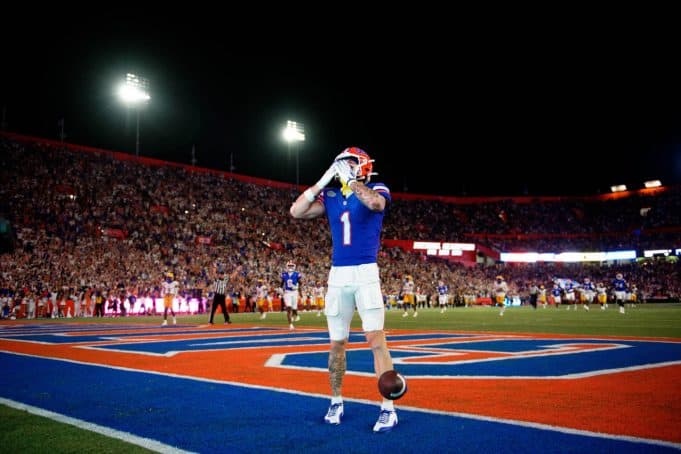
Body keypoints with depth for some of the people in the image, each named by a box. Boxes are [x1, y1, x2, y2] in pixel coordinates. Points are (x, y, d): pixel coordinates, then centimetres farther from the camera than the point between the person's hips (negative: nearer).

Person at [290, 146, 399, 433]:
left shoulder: (377, 190, 0)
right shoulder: (330, 196, 12)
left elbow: (375, 203, -26)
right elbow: (296, 212, 0)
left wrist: (349, 179, -15)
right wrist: (324, 180, -1)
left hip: (366, 273, -4)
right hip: (337, 276, 4)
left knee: (376, 339, -11)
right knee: (337, 343, 10)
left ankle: (388, 408, -5)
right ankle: (336, 401, 25)